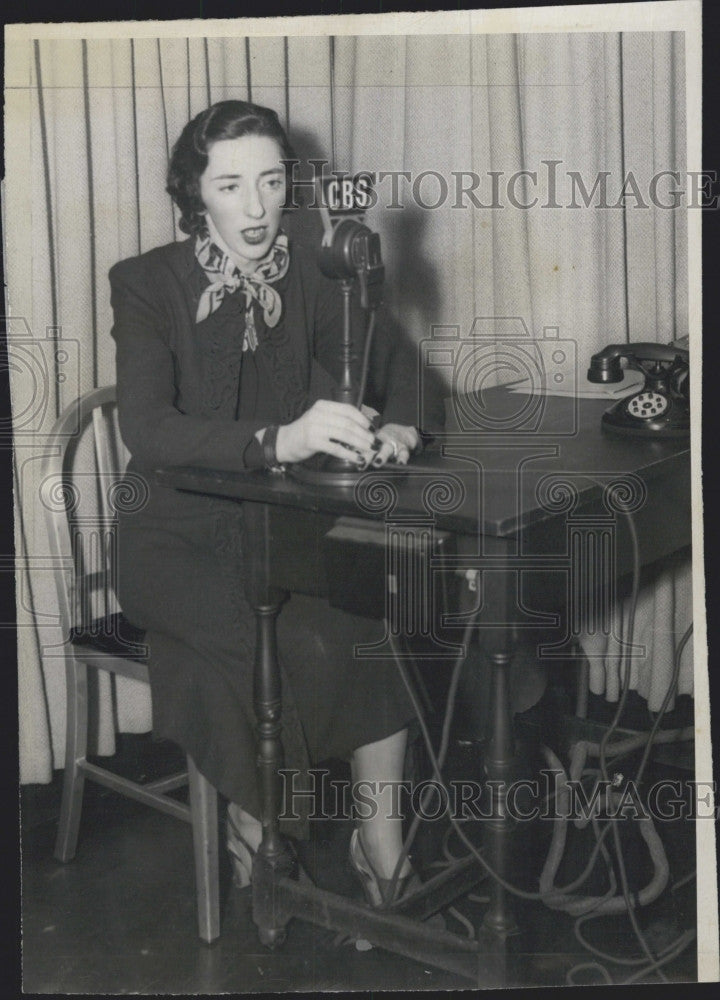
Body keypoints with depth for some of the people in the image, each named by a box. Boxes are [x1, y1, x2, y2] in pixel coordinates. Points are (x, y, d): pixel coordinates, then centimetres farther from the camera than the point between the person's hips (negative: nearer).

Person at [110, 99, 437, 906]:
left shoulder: (306, 278, 5)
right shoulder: (148, 283, -9)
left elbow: (385, 374, 7)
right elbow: (146, 428, -23)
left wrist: (395, 426, -18)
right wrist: (277, 440, -39)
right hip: (177, 537, -4)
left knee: (381, 613, -22)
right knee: (295, 645, -28)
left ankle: (382, 840, -9)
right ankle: (255, 827, -3)